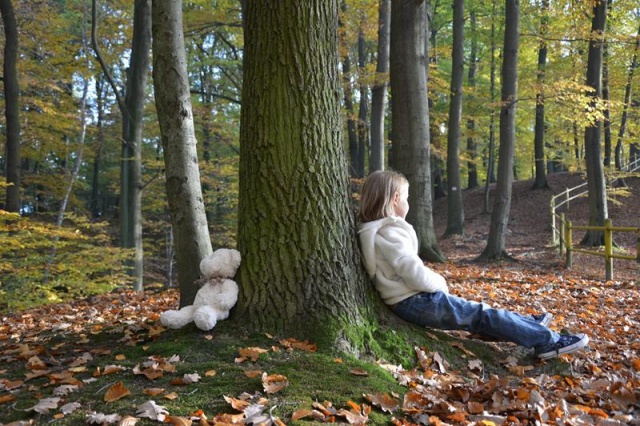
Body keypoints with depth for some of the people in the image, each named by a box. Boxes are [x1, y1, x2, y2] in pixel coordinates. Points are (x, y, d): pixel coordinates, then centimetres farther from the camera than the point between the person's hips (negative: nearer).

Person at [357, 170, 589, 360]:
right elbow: (414, 273, -25)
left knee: (478, 311, 19)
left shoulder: (374, 230, 12)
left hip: (411, 301, 10)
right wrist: (440, 283, -6)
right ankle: (548, 341, 6)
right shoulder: (389, 232, -20)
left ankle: (530, 327, 31)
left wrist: (434, 281, 10)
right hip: (417, 303, -10)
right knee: (484, 314, -3)